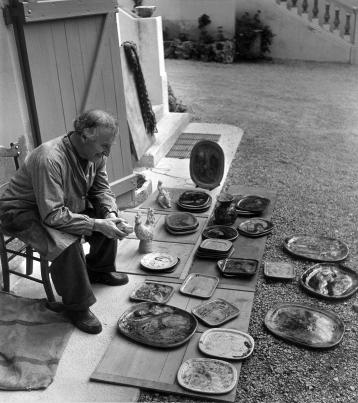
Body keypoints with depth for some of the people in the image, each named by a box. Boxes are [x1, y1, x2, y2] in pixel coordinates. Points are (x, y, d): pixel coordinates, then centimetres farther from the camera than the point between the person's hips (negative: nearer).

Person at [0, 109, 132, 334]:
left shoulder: (95, 155, -10)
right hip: (23, 213, -8)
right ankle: (77, 306, -11)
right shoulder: (49, 159, -36)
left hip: (68, 205, 8)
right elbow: (53, 215, -37)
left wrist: (110, 214, -18)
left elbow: (101, 190, 2)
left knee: (109, 220, -3)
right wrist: (96, 225, -36)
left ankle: (99, 269, 22)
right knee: (67, 244, -33)